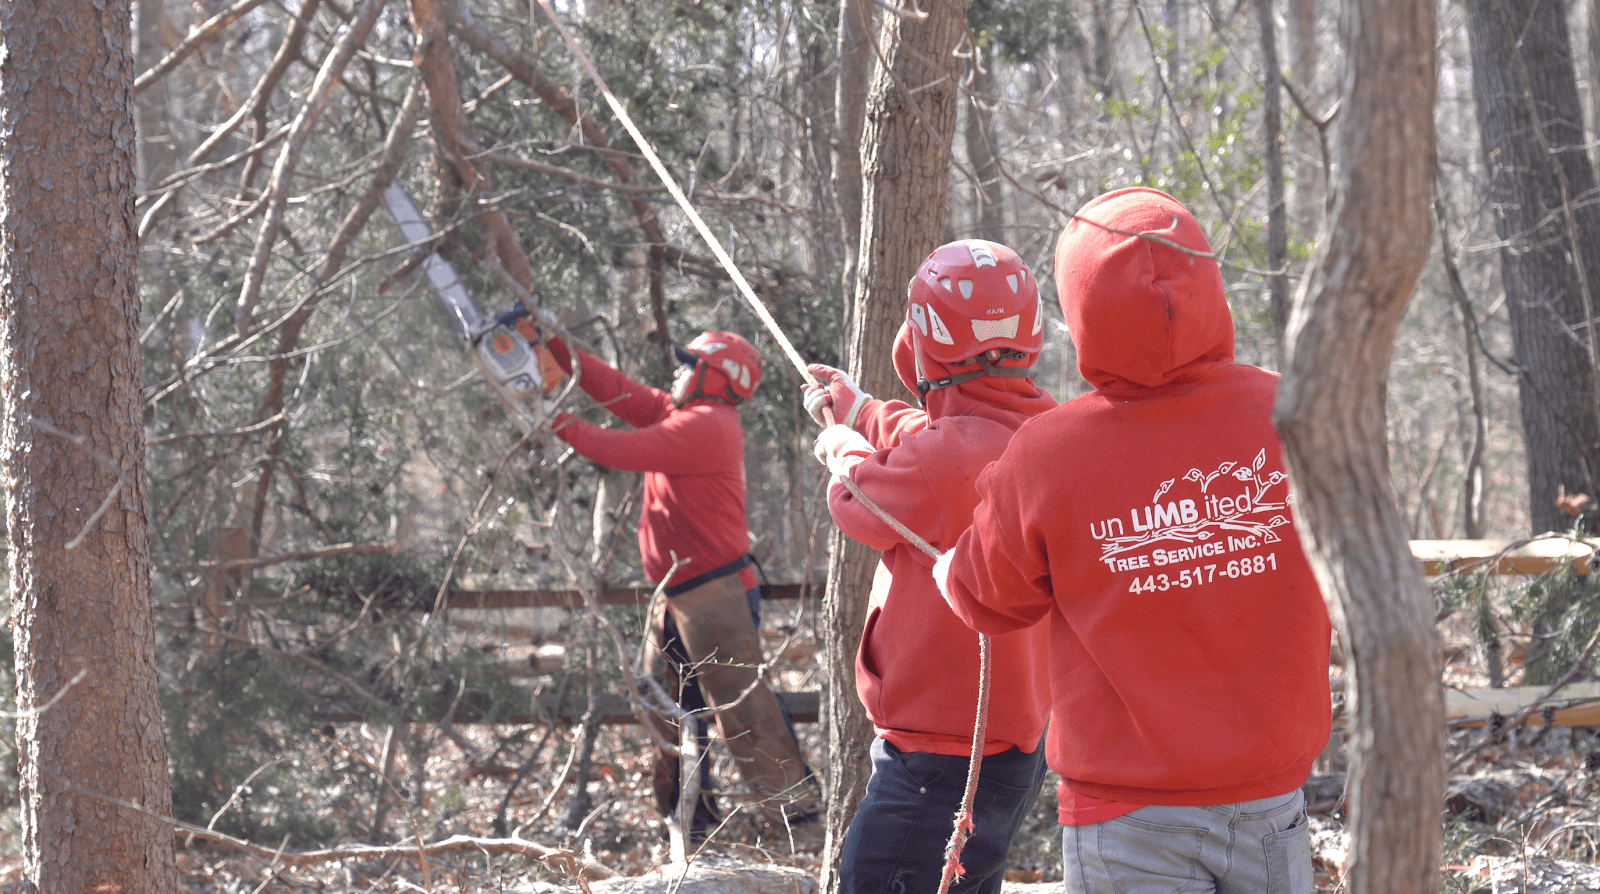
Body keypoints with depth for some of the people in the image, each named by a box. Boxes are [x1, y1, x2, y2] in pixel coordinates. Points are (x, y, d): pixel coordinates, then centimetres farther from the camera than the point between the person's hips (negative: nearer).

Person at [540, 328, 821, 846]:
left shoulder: (706, 425, -17)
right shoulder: (681, 415, 12)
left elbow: (625, 451, -22)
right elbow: (617, 391, 10)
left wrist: (559, 424, -12)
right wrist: (555, 345, 6)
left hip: (715, 594, -10)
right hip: (677, 595, 10)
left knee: (743, 709, -13)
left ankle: (797, 819, -13)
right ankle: (692, 818, 25)